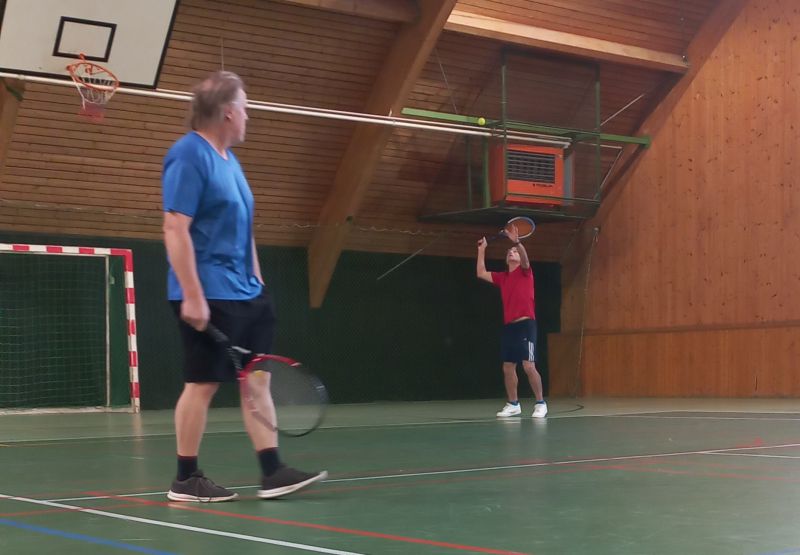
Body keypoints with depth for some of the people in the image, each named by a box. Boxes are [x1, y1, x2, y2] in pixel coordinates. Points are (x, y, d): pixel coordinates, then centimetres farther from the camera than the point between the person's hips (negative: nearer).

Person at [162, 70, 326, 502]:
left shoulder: (228, 158, 16)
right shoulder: (188, 156, -13)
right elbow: (176, 229, -20)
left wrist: (256, 280, 20)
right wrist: (193, 295, -24)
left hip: (245, 293, 9)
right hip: (209, 296, -9)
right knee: (203, 382, -2)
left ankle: (271, 471, 10)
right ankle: (186, 480, 9)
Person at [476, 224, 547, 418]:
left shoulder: (525, 271, 1)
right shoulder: (502, 277, 17)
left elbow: (525, 259, -19)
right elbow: (481, 273, 16)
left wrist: (516, 242, -37)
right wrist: (482, 250, 17)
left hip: (525, 324, -6)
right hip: (509, 326, 6)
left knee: (529, 366, -12)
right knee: (508, 367, 7)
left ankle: (540, 403, -5)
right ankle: (513, 404, 17)